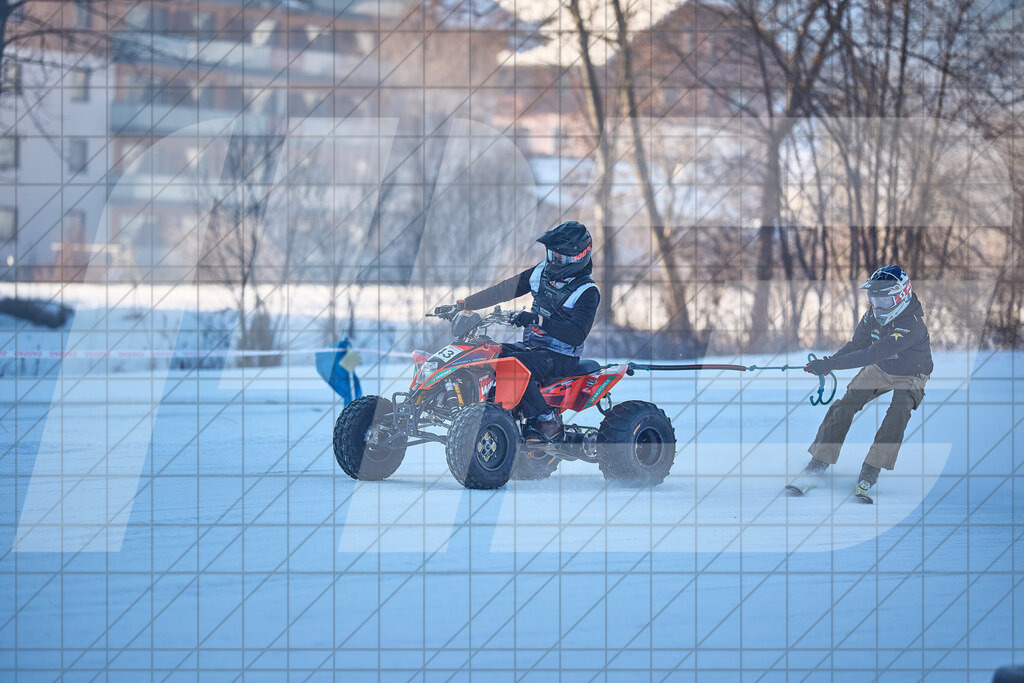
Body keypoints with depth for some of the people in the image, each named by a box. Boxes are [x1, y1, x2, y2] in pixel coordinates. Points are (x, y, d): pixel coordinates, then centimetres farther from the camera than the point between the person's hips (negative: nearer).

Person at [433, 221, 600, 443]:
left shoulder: (587, 291, -12)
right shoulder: (541, 273, 8)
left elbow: (577, 334, -24)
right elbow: (503, 290, 8)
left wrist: (538, 320, -35)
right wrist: (459, 306, 2)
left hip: (561, 357, -7)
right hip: (531, 346, 7)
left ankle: (546, 421, -27)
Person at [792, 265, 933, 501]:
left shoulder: (912, 324, -37)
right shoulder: (873, 315, -14)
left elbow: (875, 353, -44)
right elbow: (857, 345, -5)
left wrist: (831, 364, -47)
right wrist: (828, 361, -25)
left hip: (910, 377, -6)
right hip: (879, 370, 6)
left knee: (897, 415, -31)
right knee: (842, 408, -10)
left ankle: (869, 475, -27)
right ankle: (816, 469, -3)